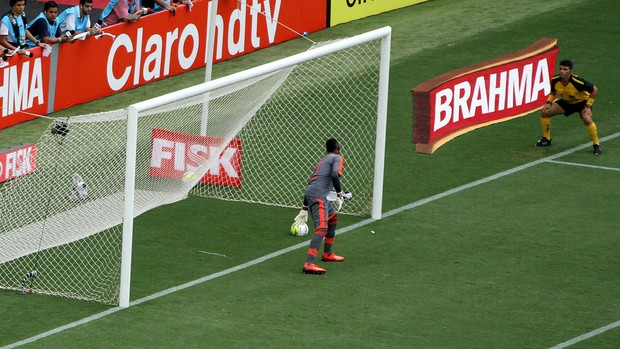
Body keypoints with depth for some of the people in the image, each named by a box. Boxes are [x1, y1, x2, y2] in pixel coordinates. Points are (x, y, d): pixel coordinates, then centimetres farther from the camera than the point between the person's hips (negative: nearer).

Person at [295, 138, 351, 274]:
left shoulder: (323, 160, 29)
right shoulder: (337, 158, 4)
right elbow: (334, 175, -17)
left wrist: (305, 208, 35)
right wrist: (340, 195, -10)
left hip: (310, 194, 9)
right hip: (318, 196, -9)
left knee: (333, 217, 29)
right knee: (322, 228, -20)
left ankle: (327, 254, 38)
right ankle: (308, 264, -35)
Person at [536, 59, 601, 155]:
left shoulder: (577, 82, -36)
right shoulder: (555, 80, -21)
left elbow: (594, 90, -23)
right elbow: (553, 92, 3)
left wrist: (588, 106, -24)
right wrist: (548, 102, -13)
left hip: (582, 102, -6)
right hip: (566, 102, 6)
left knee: (587, 120, -32)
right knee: (544, 112, -2)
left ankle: (596, 145, -13)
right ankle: (546, 139, 17)